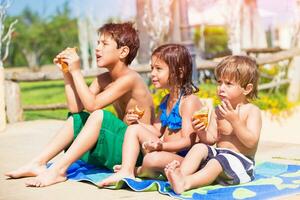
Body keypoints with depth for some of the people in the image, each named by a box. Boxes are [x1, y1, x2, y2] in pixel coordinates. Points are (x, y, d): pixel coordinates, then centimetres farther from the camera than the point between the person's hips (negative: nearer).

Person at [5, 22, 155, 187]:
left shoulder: (130, 78, -18)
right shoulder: (103, 79, 9)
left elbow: (92, 104, -27)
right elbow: (75, 107, 0)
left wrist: (76, 71, -21)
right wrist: (67, 73, -1)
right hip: (120, 144, 9)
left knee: (99, 115, -30)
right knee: (77, 118, 7)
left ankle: (58, 170, -26)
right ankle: (38, 163, 0)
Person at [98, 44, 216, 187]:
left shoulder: (189, 101, -16)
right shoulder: (166, 100, 14)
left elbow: (188, 141, -21)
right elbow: (157, 130, 18)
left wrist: (162, 146, -33)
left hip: (182, 158, -9)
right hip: (164, 152, 9)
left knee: (153, 158, -36)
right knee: (134, 128, 2)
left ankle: (140, 171, 1)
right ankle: (126, 172, -13)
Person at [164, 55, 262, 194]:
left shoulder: (252, 111, -5)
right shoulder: (218, 111, 13)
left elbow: (251, 142, -16)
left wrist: (235, 121, -23)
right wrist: (202, 131, -15)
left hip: (240, 160, -6)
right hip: (218, 153, 6)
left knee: (216, 163, -32)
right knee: (199, 147, -18)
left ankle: (186, 183, -53)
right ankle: (181, 173, -40)